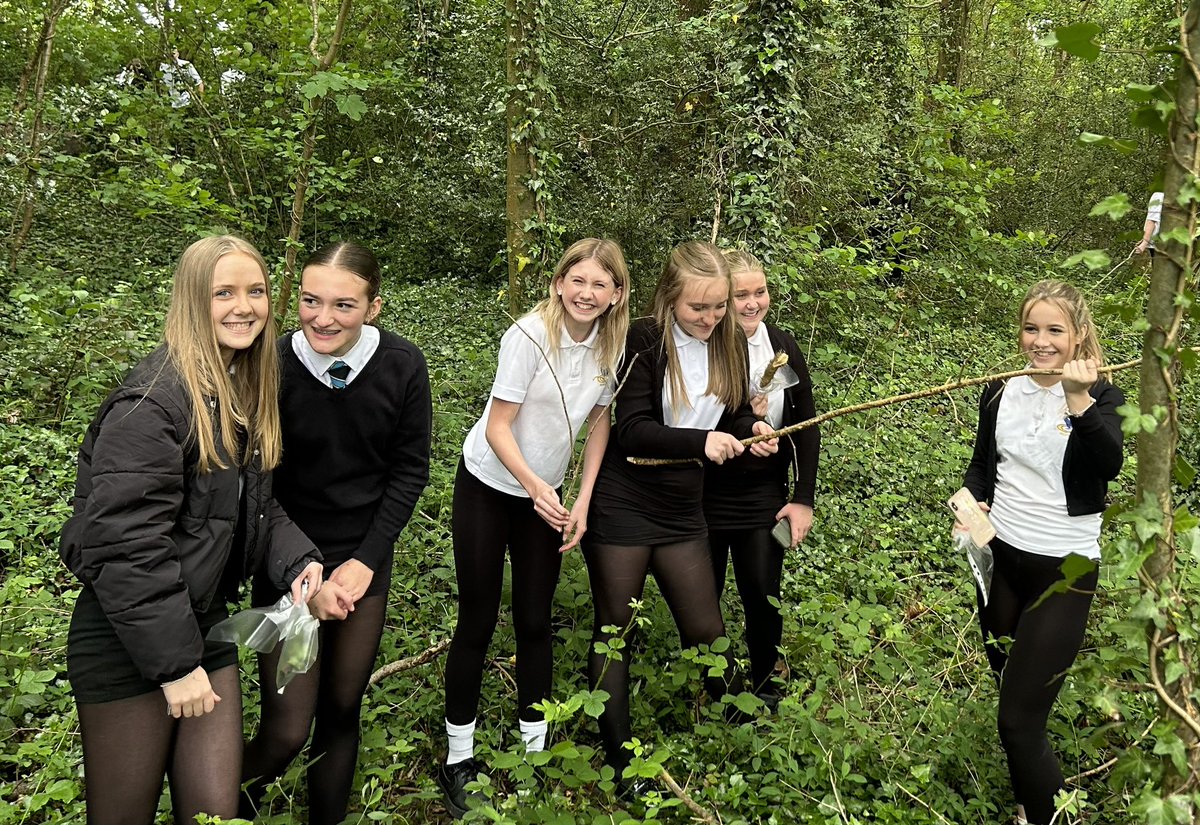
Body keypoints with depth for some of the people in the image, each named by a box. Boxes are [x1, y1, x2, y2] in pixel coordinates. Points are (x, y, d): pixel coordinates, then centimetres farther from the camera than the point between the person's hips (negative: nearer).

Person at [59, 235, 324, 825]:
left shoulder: (248, 393, 7)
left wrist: (296, 558, -6)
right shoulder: (155, 401, -21)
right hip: (126, 642, -7)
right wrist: (173, 661, -21)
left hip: (205, 623, 7)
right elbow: (125, 542, -25)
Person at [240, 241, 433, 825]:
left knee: (343, 708, 13)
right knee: (287, 731, -3)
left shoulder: (403, 367, -11)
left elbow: (409, 470, -2)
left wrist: (364, 561, -8)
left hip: (366, 563, 2)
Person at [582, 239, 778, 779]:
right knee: (614, 631, 9)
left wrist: (753, 430, -11)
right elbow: (631, 431, -20)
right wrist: (701, 442, -31)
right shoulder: (644, 340, -15)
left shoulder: (729, 343, 2)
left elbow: (733, 414, 10)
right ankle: (617, 760, 24)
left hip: (682, 511, 4)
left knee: (705, 631, 11)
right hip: (622, 507, -4)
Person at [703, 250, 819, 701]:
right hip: (704, 497, -2)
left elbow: (806, 426, 3)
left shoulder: (783, 346, -1)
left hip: (764, 498, 2)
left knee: (764, 600, 8)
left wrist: (803, 498, -1)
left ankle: (764, 689, 32)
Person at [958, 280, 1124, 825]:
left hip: (1064, 570, -5)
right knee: (1007, 687, 19)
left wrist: (1078, 398, -39)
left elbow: (1110, 466, -26)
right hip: (999, 557, 5)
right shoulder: (1001, 393, 4)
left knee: (1019, 720, -9)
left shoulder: (1101, 398, -7)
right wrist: (974, 505, -6)